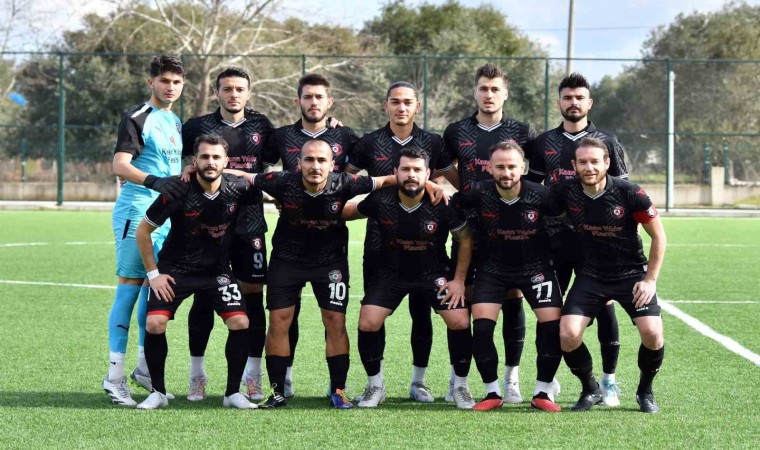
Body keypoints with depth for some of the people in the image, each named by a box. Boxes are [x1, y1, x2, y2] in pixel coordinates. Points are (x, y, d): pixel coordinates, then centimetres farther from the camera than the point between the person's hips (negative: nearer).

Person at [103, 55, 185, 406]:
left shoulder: (176, 123, 17)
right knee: (130, 285, -10)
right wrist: (155, 182, -32)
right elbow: (120, 166, -19)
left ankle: (144, 366, 22)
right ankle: (115, 376, -10)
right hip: (137, 212, -8)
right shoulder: (137, 119, -8)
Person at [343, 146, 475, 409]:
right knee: (368, 323, -14)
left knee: (460, 321, -15)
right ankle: (375, 386, 9)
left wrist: (459, 280, -6)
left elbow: (465, 239, -5)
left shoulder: (443, 205, -20)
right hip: (390, 272, 1)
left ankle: (460, 387, 7)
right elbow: (349, 212, 4)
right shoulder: (380, 201, -18)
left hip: (434, 273, -1)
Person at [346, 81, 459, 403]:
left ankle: (418, 381, 13)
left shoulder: (431, 143, 5)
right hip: (379, 238, 0)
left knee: (421, 311, 3)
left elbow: (459, 182, 13)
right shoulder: (370, 143, 4)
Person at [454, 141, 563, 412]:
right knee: (481, 327, -14)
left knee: (553, 325, -12)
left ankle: (542, 393, 5)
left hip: (535, 266, 0)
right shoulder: (478, 194, -18)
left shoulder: (541, 196, -19)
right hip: (492, 268, 0)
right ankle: (492, 393, 3)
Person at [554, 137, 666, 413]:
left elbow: (658, 236, -5)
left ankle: (645, 391, 9)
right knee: (568, 334, -18)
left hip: (632, 273, -2)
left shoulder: (629, 193, -15)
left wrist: (650, 279, -7)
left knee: (652, 333, -21)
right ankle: (590, 390, 9)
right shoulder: (566, 192, -9)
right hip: (590, 275, 2)